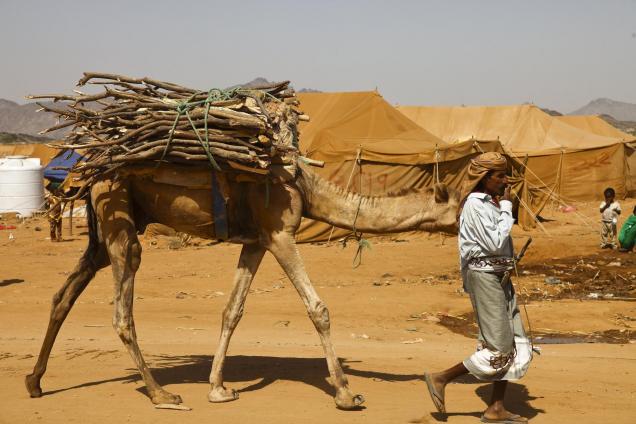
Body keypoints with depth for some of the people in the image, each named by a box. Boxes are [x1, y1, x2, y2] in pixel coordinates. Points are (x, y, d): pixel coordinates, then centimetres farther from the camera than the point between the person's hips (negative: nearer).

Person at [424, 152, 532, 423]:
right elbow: (494, 243, -20)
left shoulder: (492, 203, 14)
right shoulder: (475, 205, -13)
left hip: (500, 276, 10)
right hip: (484, 276, -10)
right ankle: (440, 379, 4)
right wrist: (506, 206, -14)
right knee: (498, 348, -8)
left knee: (517, 347, 8)